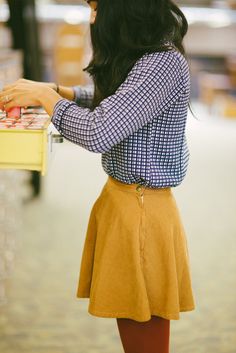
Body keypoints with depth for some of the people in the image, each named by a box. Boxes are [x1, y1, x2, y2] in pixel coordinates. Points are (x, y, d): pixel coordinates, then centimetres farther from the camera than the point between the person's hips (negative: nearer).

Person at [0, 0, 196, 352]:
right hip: (120, 199, 10)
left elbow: (98, 133, -27)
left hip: (141, 210, -10)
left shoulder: (164, 63, -20)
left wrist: (44, 96, -11)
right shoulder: (142, 59, 10)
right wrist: (53, 90, 14)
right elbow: (107, 101, 30)